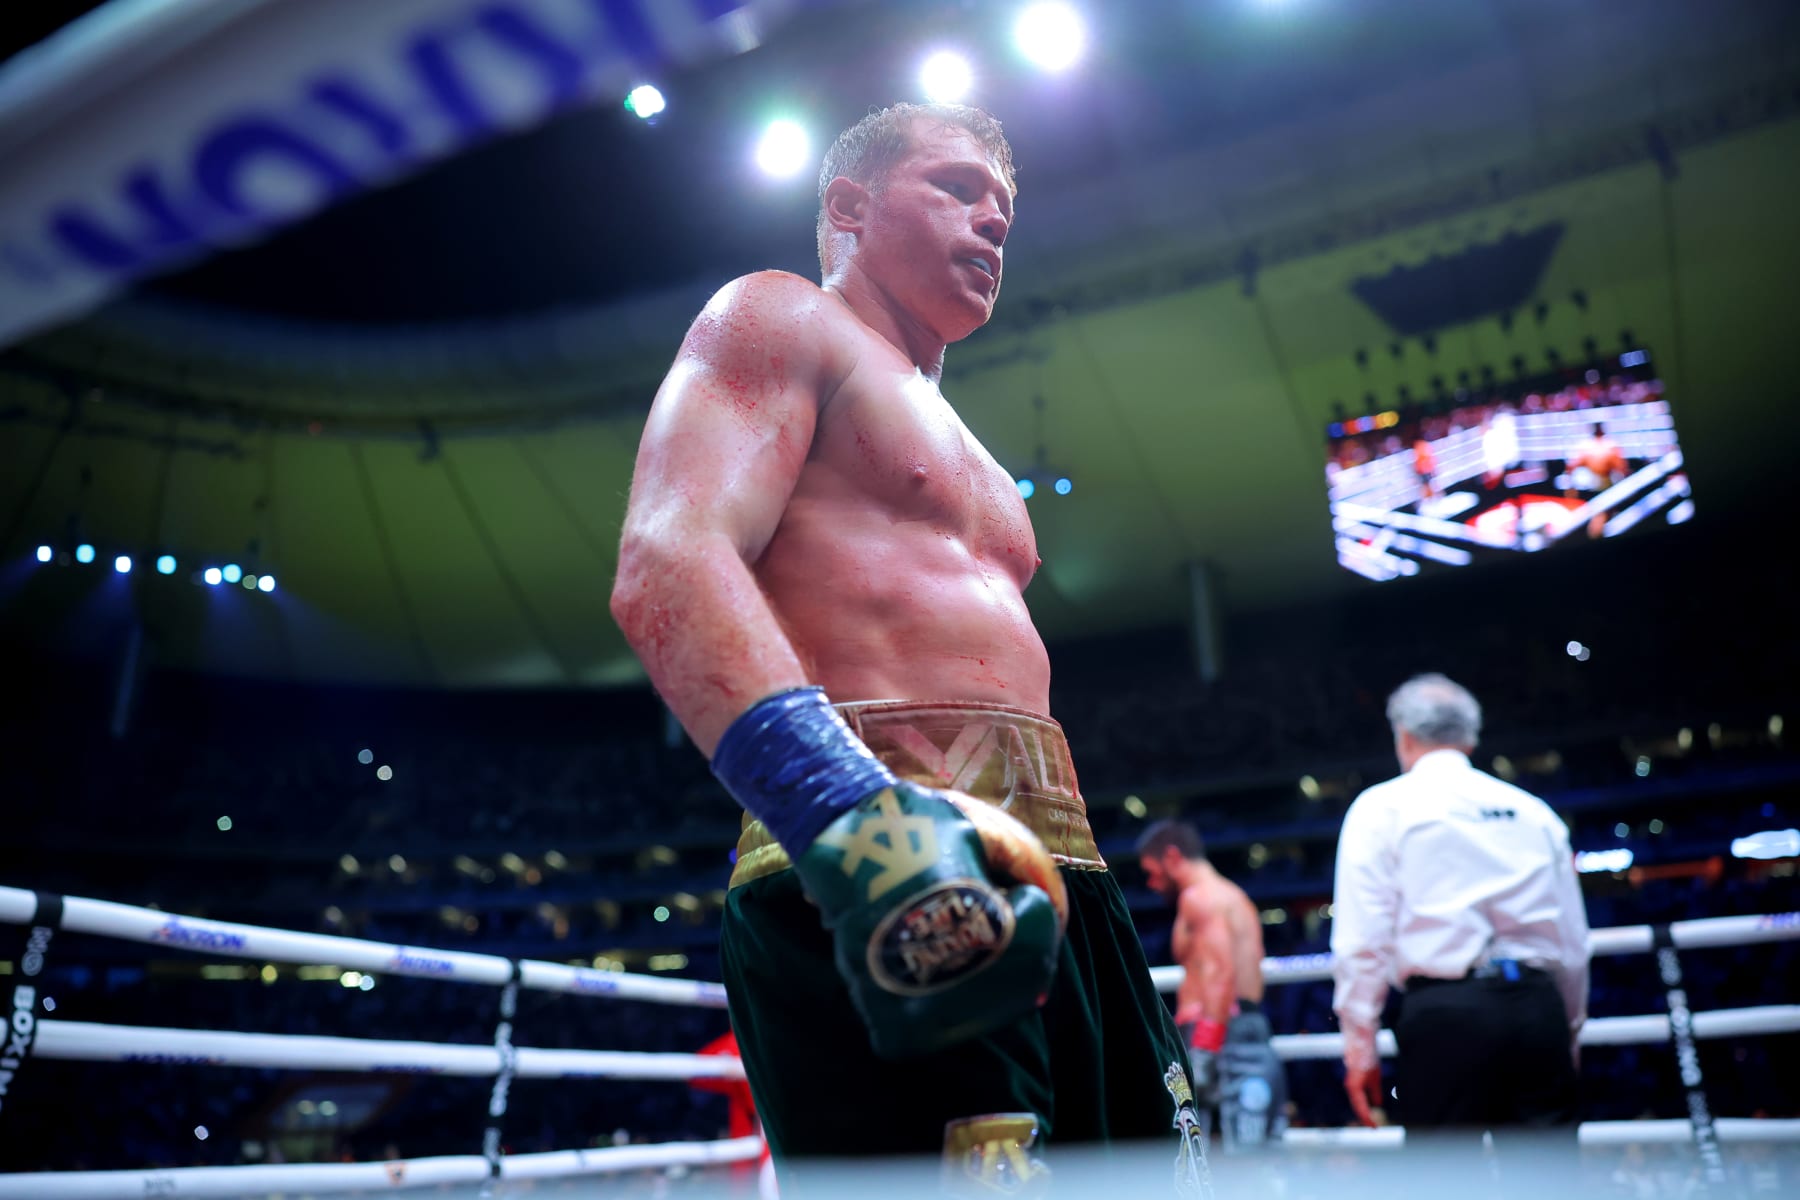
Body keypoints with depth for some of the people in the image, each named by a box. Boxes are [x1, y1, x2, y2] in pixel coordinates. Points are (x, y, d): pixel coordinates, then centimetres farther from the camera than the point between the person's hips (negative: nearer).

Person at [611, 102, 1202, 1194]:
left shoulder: (955, 443, 31)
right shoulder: (779, 318, 6)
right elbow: (667, 565, -13)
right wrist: (849, 805, -28)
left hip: (1049, 877, 9)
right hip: (883, 873, -8)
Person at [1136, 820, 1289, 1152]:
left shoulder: (1199, 896, -5)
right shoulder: (1234, 897, 25)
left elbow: (1220, 972, -18)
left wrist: (1202, 1051, -23)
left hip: (1222, 1031, -10)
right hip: (1257, 1040, 10)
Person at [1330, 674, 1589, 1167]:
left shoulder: (1382, 807, 4)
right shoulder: (1533, 810, 16)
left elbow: (1361, 938, -5)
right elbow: (1574, 944, 16)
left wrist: (1358, 1044, -2)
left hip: (1444, 1013, -4)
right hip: (1539, 1006, 4)